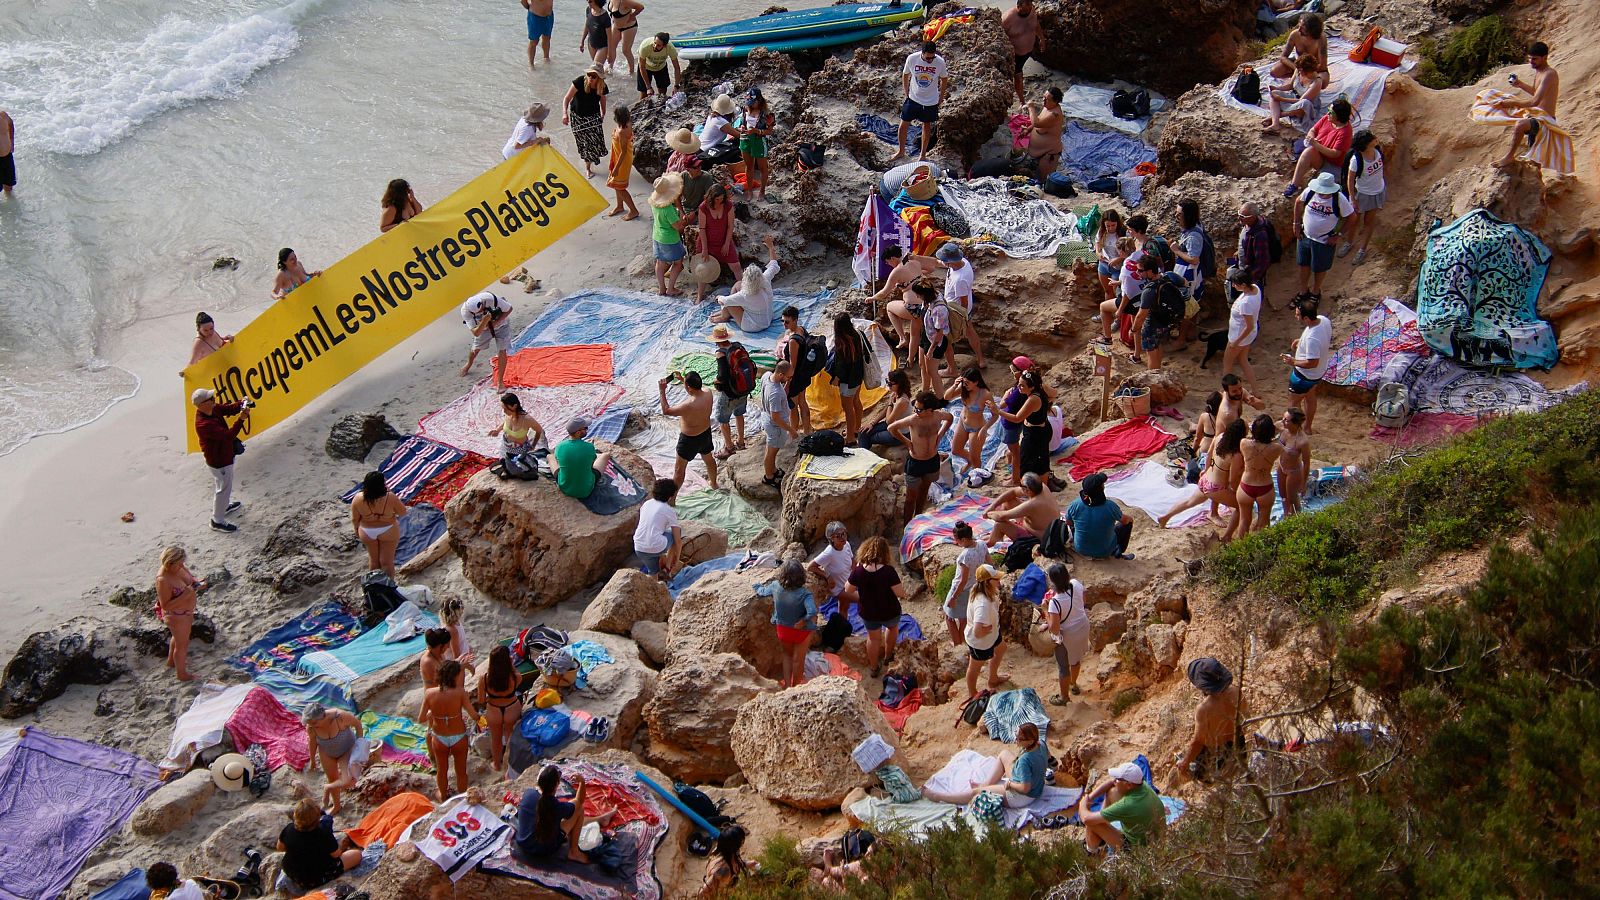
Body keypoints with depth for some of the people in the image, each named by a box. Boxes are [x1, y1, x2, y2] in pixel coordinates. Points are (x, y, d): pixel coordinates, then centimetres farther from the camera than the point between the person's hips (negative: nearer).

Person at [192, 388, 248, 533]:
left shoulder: (212, 409, -12)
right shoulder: (204, 424, -38)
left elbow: (228, 409, -1)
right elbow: (228, 435, -40)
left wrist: (241, 405, -21)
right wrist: (241, 419, -43)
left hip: (223, 454, 9)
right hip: (219, 460, -9)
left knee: (223, 484, 31)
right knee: (224, 487, 8)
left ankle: (224, 506, 55)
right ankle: (217, 521, 24)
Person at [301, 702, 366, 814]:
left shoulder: (340, 717, -39)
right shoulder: (311, 727, -29)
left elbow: (357, 723, -19)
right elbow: (312, 742, -8)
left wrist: (360, 745, -18)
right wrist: (312, 761, 7)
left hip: (347, 750, -2)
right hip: (327, 753, 2)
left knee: (349, 782, -14)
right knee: (332, 779, 17)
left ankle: (328, 789, 19)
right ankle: (336, 806, 47)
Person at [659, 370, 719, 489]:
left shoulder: (689, 405, -40)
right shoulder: (707, 393, -19)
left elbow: (666, 411, -28)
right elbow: (698, 386, 8)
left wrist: (662, 391, -25)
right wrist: (683, 379, 4)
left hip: (690, 439, -7)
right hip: (706, 434, 7)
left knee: (679, 469, 12)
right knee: (709, 459, 32)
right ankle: (714, 484, 55)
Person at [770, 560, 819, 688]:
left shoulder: (777, 591, -19)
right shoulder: (803, 594, -30)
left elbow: (775, 610, -4)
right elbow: (812, 612, -42)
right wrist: (803, 622, -25)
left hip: (782, 629, 3)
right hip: (801, 632, -3)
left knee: (787, 655, 29)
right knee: (798, 660, 20)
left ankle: (787, 684, 28)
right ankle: (795, 685, 36)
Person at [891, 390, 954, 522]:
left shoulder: (938, 415, -16)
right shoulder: (913, 419, -28)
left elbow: (950, 418, 8)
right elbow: (891, 428, -19)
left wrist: (940, 434, -1)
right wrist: (906, 441, -14)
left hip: (933, 460, 4)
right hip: (915, 462, -4)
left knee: (924, 491, 23)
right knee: (911, 496, 7)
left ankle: (917, 519, 43)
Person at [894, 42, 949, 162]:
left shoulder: (940, 62, -21)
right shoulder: (912, 59, -20)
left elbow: (944, 79, -2)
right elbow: (905, 75, -1)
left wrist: (940, 97, 3)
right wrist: (907, 94, 2)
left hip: (931, 101, -1)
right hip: (913, 99, 1)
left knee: (927, 126, 15)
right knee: (903, 124, 8)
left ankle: (923, 154, 32)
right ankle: (901, 152, 30)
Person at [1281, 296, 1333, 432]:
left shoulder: (1312, 338, -42)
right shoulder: (1324, 320, -15)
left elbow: (1312, 363, -34)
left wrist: (1293, 361, -23)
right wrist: (1301, 341, 3)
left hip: (1305, 375, -9)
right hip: (1320, 371, 9)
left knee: (1294, 401, 15)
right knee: (1310, 397, 29)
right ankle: (1308, 428, 48)